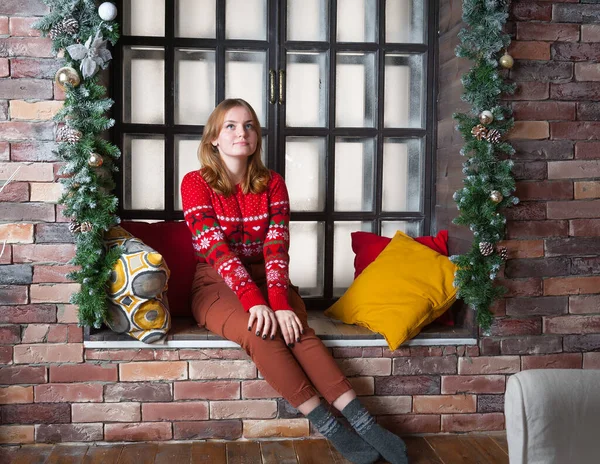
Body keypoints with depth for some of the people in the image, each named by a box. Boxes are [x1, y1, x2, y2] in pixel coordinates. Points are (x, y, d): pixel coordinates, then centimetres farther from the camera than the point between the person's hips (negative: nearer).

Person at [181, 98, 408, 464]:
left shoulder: (272, 184, 5)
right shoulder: (196, 183, -4)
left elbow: (276, 248, -8)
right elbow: (217, 250, -16)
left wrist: (279, 303, -26)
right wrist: (254, 302, -29)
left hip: (267, 281, 3)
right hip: (217, 286, -2)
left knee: (295, 330, -29)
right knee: (259, 331, -32)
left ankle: (361, 419, -34)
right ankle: (328, 426, -28)